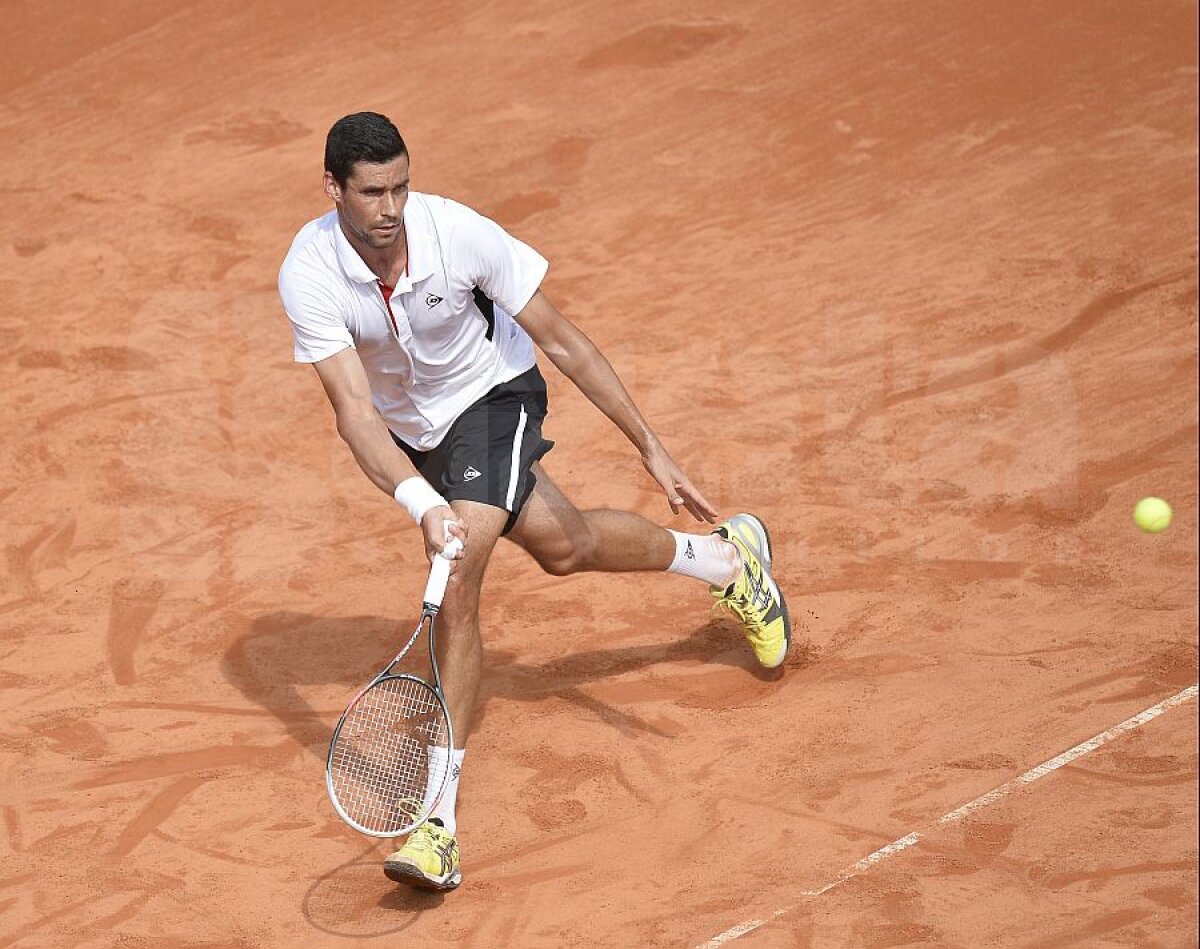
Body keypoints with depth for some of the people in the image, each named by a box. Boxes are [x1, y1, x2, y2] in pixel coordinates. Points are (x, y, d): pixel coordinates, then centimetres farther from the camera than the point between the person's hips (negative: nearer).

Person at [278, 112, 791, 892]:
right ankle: (727, 558, 50)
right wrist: (421, 504, -52)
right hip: (408, 424, 4)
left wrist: (651, 448, -20)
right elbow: (354, 410, -35)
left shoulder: (460, 234, -32)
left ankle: (438, 819, -16)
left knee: (457, 588, -20)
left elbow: (562, 342, -22)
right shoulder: (310, 276, -30)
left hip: (492, 396, -4)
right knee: (564, 547, 21)